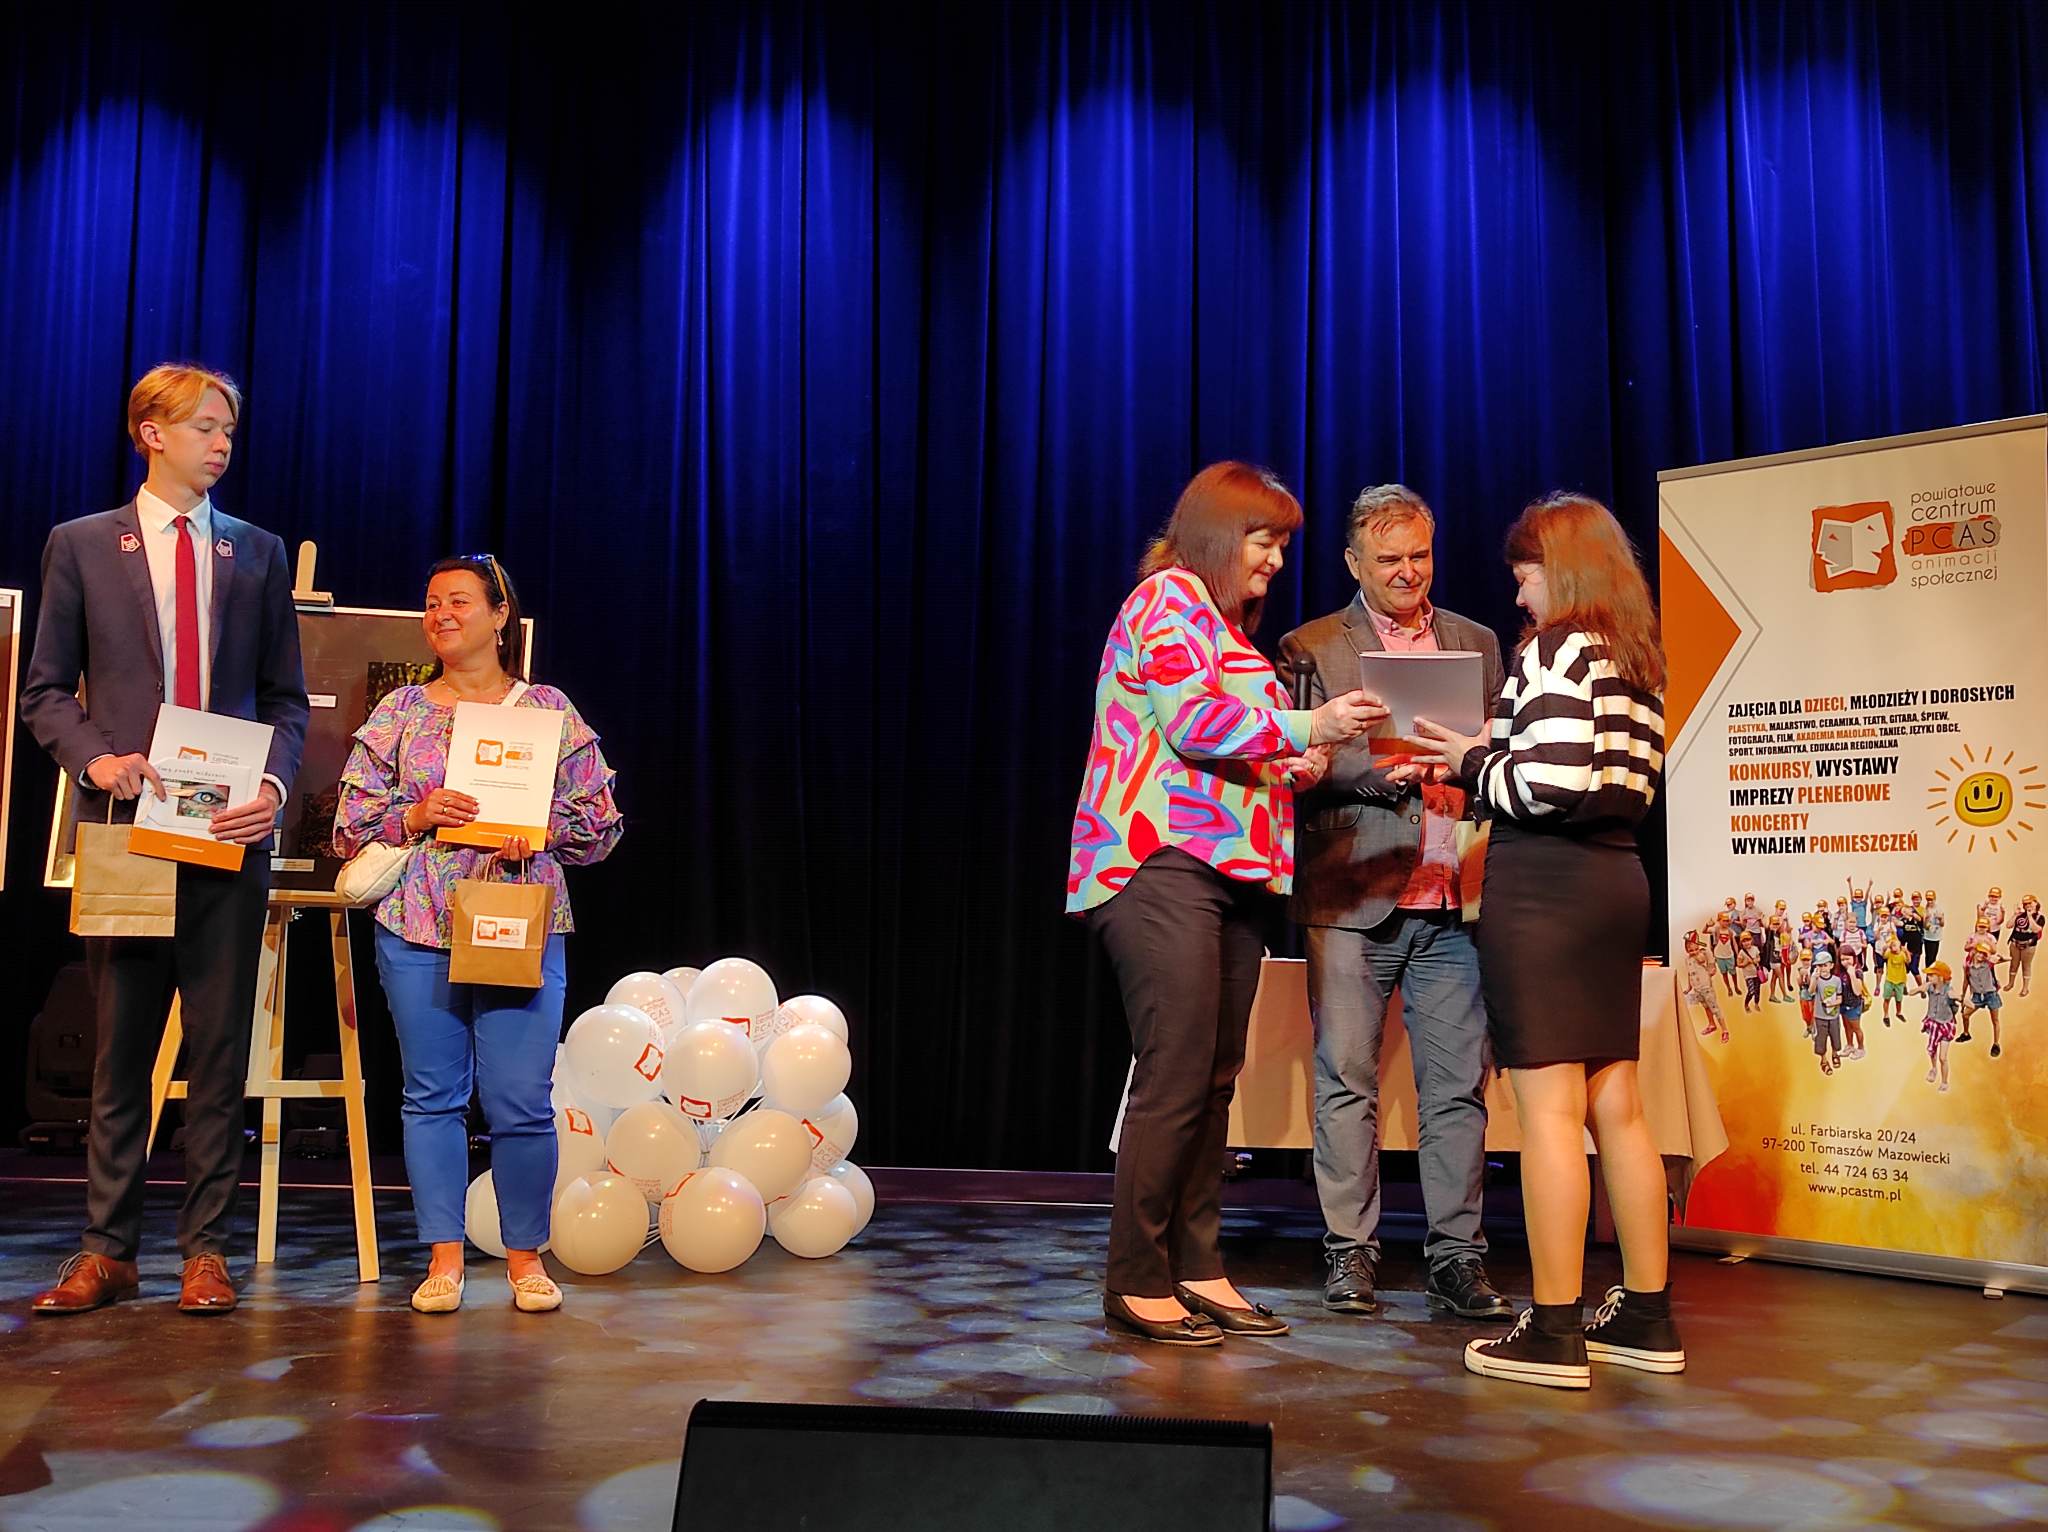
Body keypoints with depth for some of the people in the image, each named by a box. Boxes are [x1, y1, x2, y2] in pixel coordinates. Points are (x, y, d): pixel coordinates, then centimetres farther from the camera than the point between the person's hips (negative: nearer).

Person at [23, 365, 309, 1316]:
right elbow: (45, 690, 7)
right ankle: (107, 1251, 16)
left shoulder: (258, 553, 10)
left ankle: (206, 1249, 13)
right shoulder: (81, 546, 7)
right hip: (123, 822, -1)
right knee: (120, 1048, 6)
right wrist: (96, 761, -12)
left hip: (230, 829, 1)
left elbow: (286, 698, 10)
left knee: (219, 1045, 3)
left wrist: (273, 787, -8)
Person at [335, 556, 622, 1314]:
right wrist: (418, 814, -9)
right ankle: (444, 1258, 16)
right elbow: (351, 824, 8)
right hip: (417, 931, 1)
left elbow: (602, 823, 6)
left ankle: (526, 1257, 13)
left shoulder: (550, 710, 7)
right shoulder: (399, 712, 10)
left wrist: (542, 830, -12)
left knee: (522, 1103, -3)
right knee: (432, 1096, 5)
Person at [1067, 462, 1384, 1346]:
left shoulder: (1228, 628, 26)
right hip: (1163, 866, -9)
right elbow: (1192, 720, -15)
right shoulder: (1165, 600, -2)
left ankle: (1196, 1269, 15)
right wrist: (1306, 727, -14)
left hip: (1229, 871, 9)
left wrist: (1293, 768, 14)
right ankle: (1136, 1283, -2)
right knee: (1174, 1078, -10)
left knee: (1214, 1082, 8)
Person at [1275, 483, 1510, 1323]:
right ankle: (1349, 1254, 9)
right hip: (1352, 897, -3)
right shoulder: (1310, 648, 6)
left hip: (1454, 900, 3)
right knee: (1347, 1080, 1)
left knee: (1459, 1086, 3)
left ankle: (1455, 1256, 11)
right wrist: (1383, 772, -16)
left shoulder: (1477, 642, 17)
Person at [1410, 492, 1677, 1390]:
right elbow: (1628, 785, 16)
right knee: (1616, 1108, 12)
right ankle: (1647, 1317, 19)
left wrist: (1474, 761, -4)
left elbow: (1551, 782, -21)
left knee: (1548, 1110, -6)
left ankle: (1554, 1332, -1)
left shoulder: (1556, 650, -10)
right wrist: (1490, 760, 14)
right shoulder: (1637, 661, 16)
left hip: (1543, 883, -9)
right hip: (1616, 878, 9)